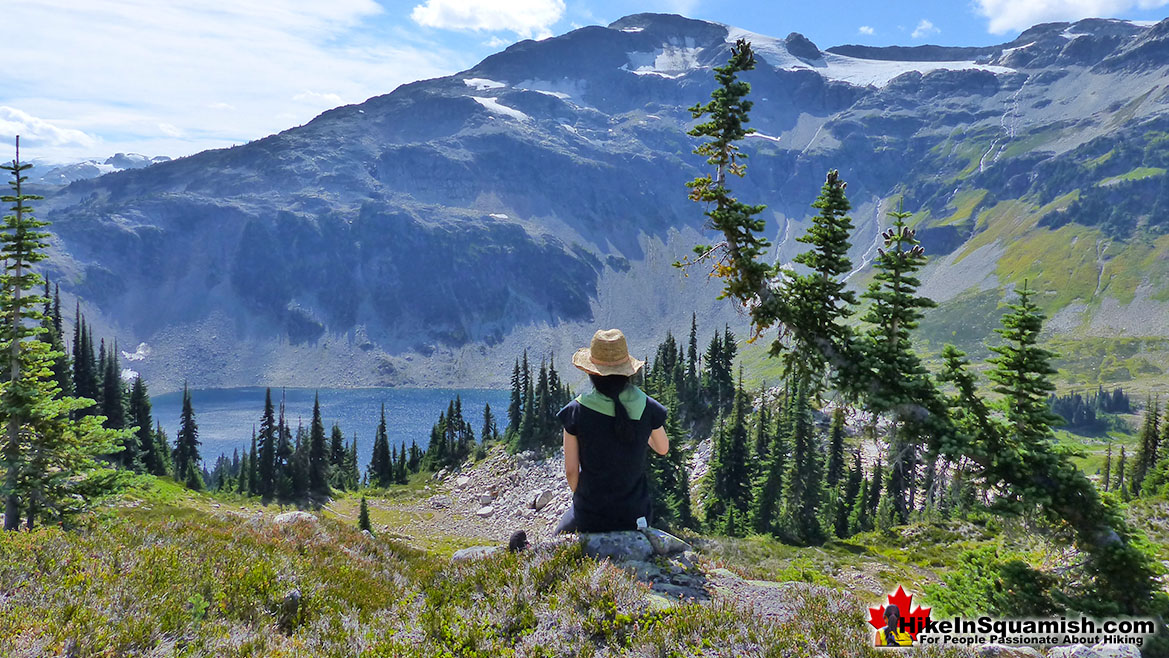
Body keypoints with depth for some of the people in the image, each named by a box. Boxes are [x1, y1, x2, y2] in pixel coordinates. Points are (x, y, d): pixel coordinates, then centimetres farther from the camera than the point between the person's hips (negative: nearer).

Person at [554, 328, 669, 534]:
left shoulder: (576, 411, -15)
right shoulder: (647, 408, -10)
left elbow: (571, 471, -8)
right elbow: (662, 448, 10)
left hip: (590, 517, -1)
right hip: (635, 514, 2)